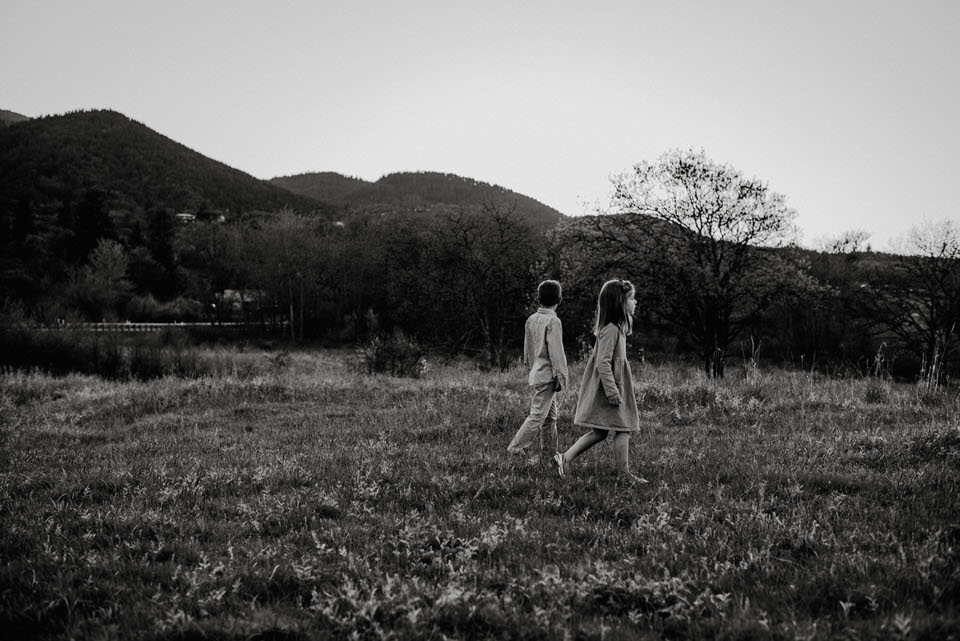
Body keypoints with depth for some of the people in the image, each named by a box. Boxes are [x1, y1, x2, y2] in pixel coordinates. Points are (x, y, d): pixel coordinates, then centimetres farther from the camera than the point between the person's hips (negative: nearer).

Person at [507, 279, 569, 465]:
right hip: (547, 376, -8)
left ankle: (550, 453, 20)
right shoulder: (553, 321, -15)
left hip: (535, 373, 8)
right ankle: (516, 447, -5)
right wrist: (562, 377, -11)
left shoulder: (531, 320, 8)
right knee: (537, 415, -5)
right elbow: (556, 351, -16)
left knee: (550, 416, 15)